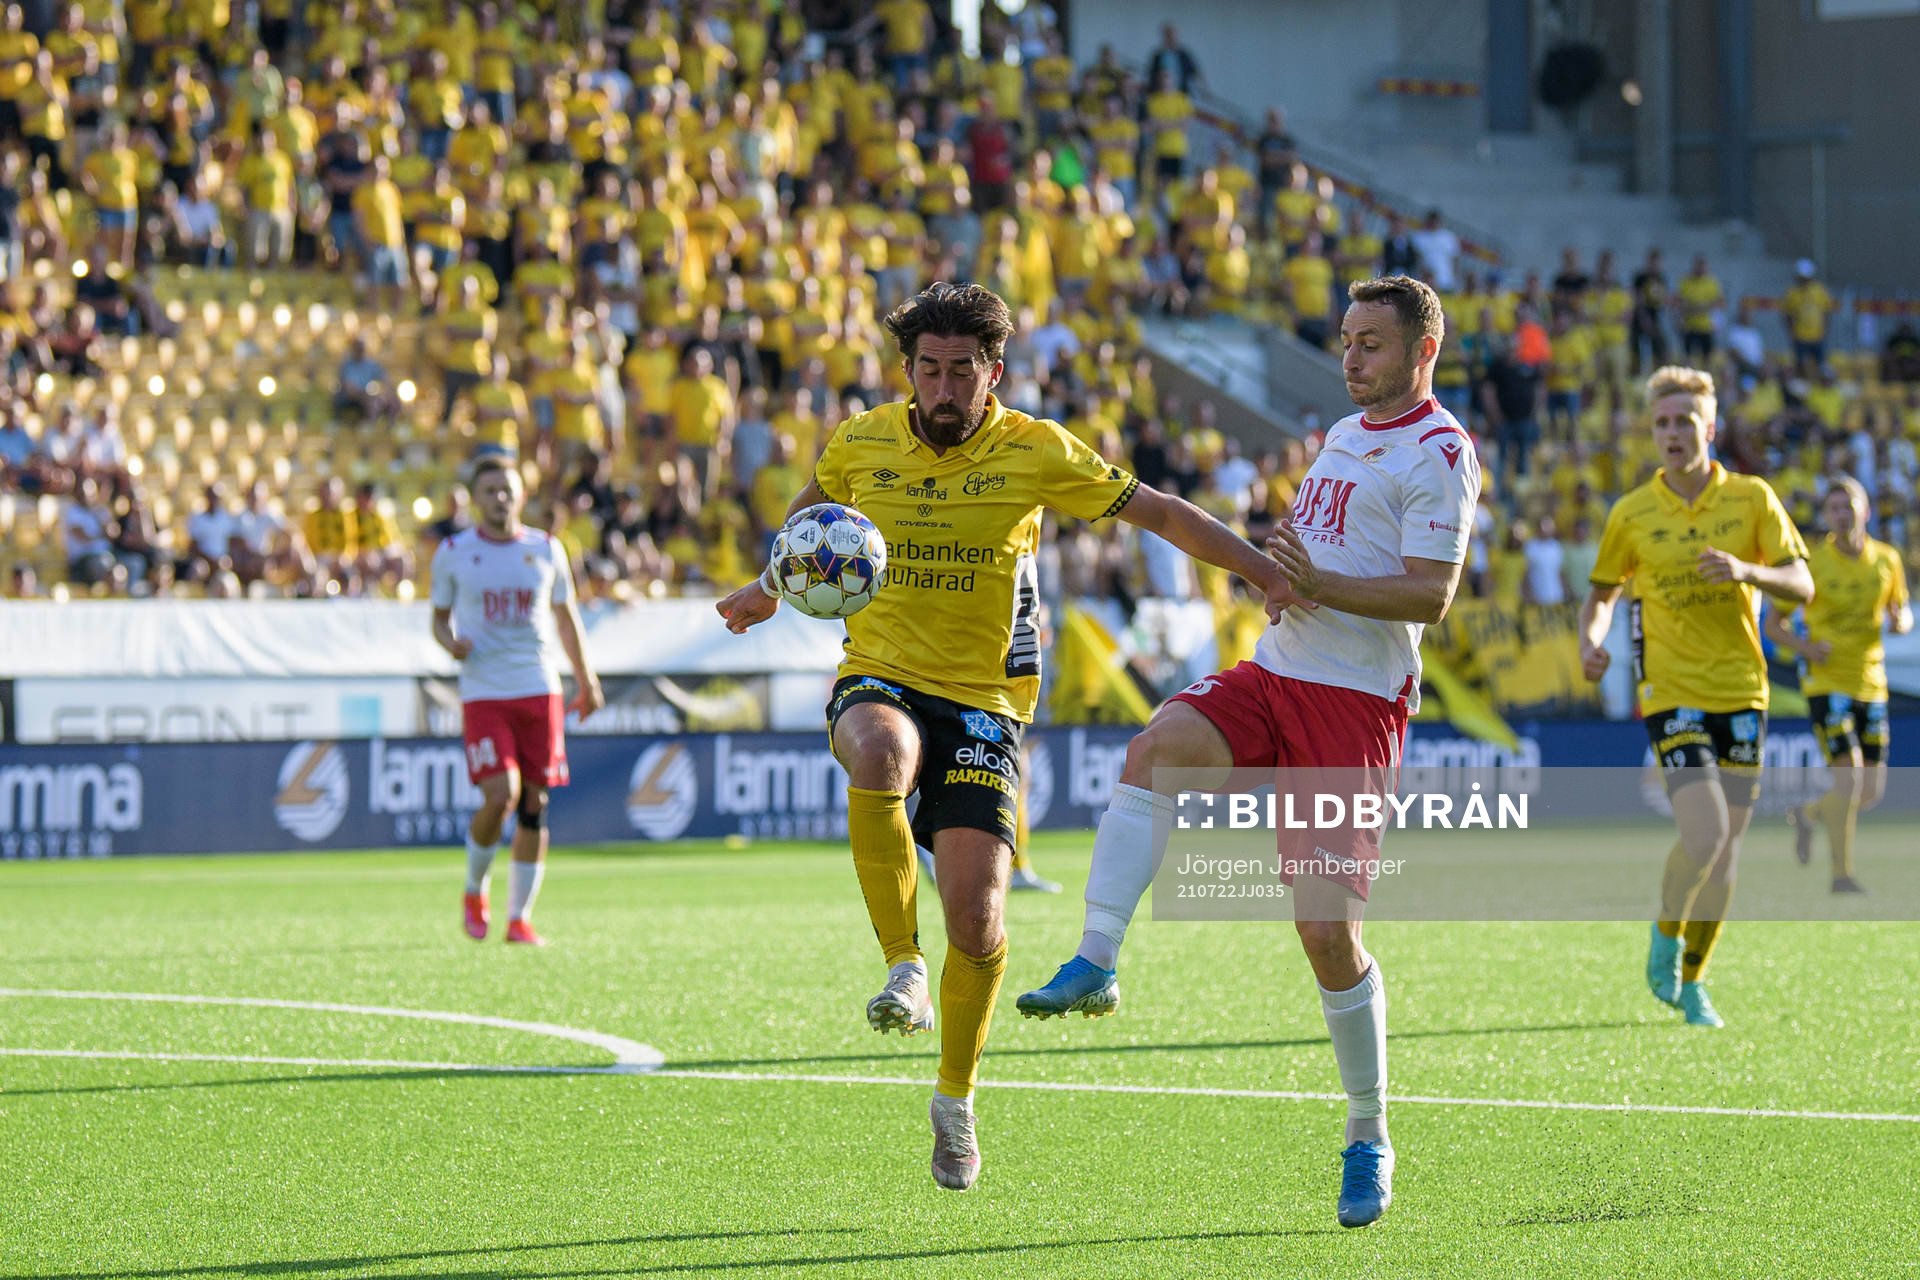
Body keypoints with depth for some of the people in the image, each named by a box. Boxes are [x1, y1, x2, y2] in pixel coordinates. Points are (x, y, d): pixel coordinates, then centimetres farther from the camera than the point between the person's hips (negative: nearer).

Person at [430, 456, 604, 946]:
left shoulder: (546, 550, 8)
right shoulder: (453, 554, 2)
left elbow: (565, 616, 19)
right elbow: (439, 617, 10)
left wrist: (586, 680, 20)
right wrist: (451, 643, -13)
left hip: (541, 689, 3)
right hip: (483, 693, -3)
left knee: (534, 804, 0)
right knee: (500, 797, -16)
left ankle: (520, 916, 9)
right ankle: (474, 890, 11)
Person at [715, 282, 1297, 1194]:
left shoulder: (1035, 451, -3)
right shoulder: (862, 444, 2)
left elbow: (1158, 512, 2)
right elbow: (811, 509, 26)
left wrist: (1267, 575, -3)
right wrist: (770, 586, 16)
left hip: (984, 700, 0)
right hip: (880, 677, 0)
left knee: (976, 912, -9)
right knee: (881, 756, -39)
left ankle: (956, 1098, 17)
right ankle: (903, 967, -24)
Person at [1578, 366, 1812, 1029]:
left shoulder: (1751, 498, 2)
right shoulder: (1631, 515, 1)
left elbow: (1802, 585, -1)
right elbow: (1601, 593, 14)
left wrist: (1747, 570, -20)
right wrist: (1591, 642, -7)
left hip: (1741, 693, 2)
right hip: (1672, 693, -2)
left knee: (1724, 852, 5)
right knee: (1705, 833, -20)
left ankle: (1691, 980, 22)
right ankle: (1667, 932, 8)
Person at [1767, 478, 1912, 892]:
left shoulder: (1887, 560, 2)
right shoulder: (1811, 565, -9)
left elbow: (1903, 615, 15)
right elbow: (1773, 625, -1)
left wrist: (1899, 620, -10)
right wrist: (1805, 647, -20)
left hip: (1871, 684, 5)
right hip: (1825, 683, -5)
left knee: (1872, 792, 5)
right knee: (1848, 777, -16)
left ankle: (1807, 814, 34)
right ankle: (1842, 874, -3)